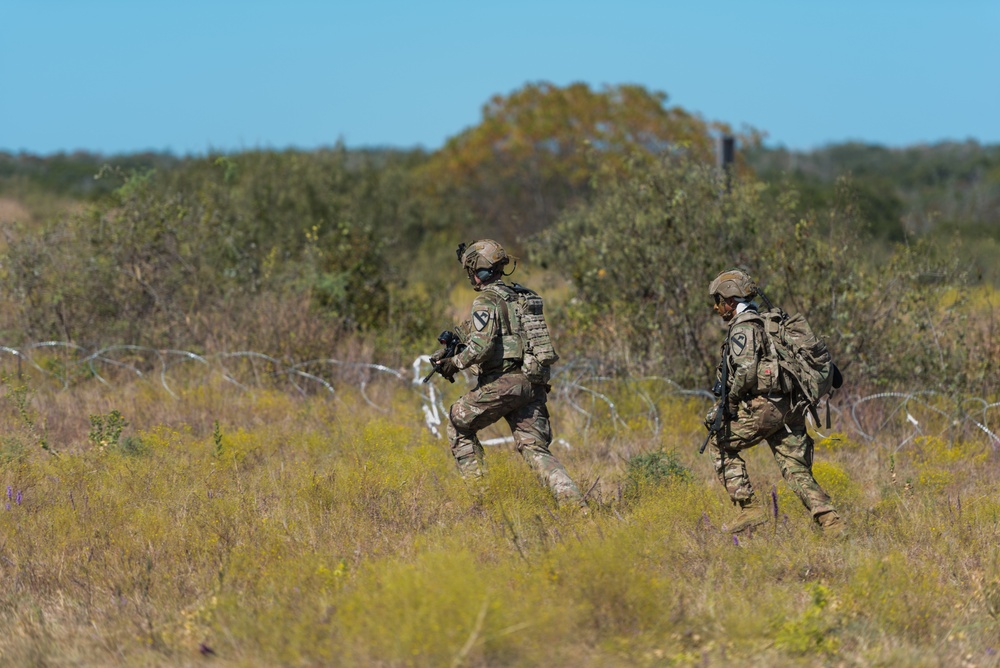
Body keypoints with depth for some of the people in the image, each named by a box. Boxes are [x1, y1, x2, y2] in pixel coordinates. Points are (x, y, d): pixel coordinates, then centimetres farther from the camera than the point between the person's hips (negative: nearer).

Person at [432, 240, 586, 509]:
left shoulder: (486, 300, -7)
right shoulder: (518, 296, 20)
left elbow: (481, 345, -19)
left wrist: (454, 364, -6)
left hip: (503, 383, -7)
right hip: (533, 384, 7)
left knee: (459, 423, 16)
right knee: (535, 447, 3)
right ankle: (572, 498, -16)